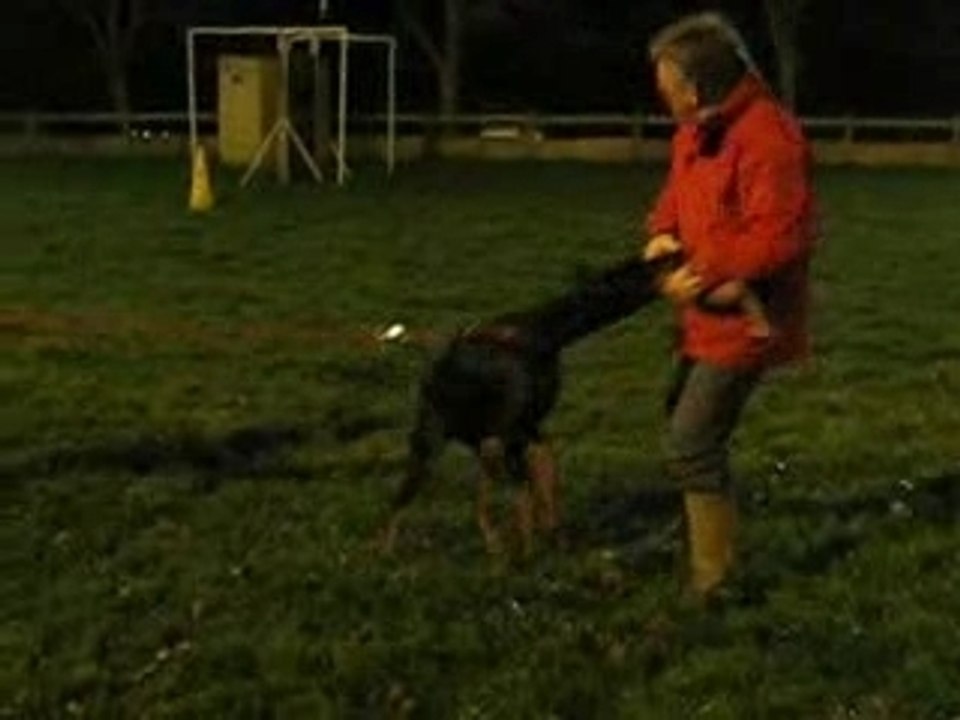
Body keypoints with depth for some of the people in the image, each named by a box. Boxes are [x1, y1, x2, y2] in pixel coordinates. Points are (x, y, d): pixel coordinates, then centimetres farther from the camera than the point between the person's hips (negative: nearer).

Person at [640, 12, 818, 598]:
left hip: (744, 320, -10)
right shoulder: (697, 131, 8)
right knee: (688, 433, 20)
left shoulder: (767, 136, -24)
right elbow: (679, 193, 21)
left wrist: (705, 277, -22)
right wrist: (662, 233, 0)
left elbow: (780, 237, -28)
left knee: (692, 446, -9)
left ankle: (716, 582, 4)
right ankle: (703, 552, 38)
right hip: (707, 315, 10)